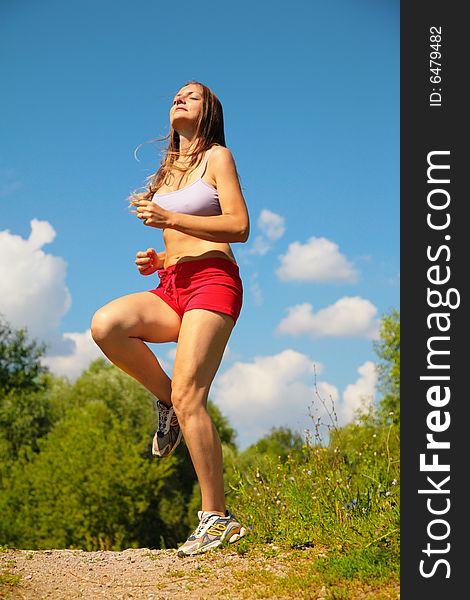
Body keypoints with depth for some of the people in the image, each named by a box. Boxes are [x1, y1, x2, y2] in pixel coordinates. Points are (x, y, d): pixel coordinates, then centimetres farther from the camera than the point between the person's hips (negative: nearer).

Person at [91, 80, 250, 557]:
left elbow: (239, 227, -7)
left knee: (188, 396, -18)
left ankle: (216, 518, -12)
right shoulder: (166, 172, 24)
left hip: (212, 282, -6)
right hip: (171, 289, 6)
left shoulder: (217, 157, 5)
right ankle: (166, 400, -3)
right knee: (105, 325, -26)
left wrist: (169, 219, -14)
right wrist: (156, 260, 7)